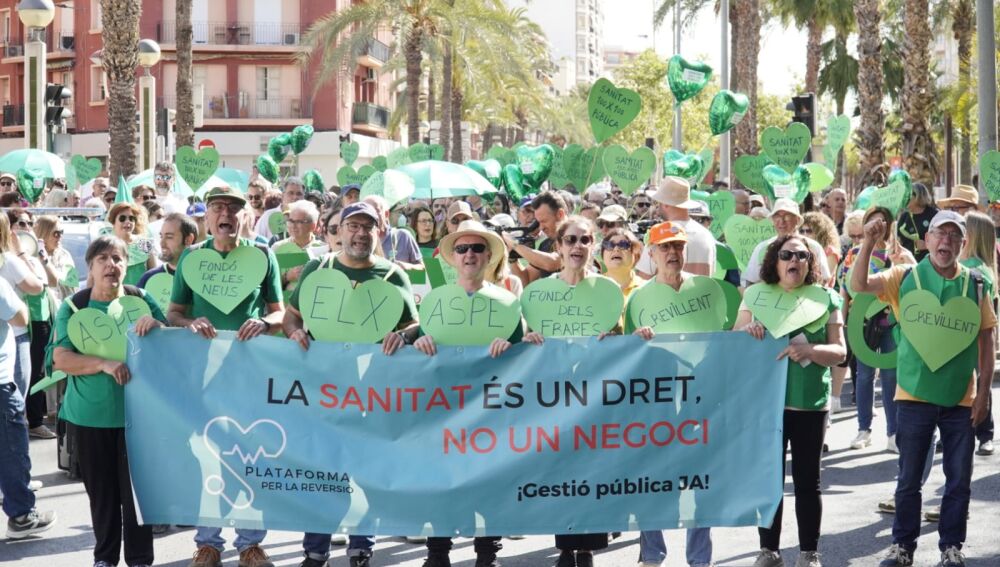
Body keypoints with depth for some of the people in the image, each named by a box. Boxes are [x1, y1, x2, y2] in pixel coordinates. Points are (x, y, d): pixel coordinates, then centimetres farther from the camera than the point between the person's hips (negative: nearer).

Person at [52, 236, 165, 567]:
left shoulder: (141, 299, 0)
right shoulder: (73, 306, -2)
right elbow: (61, 359, -10)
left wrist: (156, 324, -19)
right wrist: (104, 364, -25)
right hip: (91, 412, 0)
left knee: (136, 487, 1)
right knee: (101, 489, 10)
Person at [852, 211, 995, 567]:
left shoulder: (975, 285, 0)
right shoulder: (905, 277, -2)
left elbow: (986, 341, 4)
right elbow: (859, 285, -16)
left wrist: (984, 393, 0)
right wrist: (869, 243, -30)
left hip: (961, 399, 1)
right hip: (914, 397, -1)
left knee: (959, 480, 8)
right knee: (909, 478, 9)